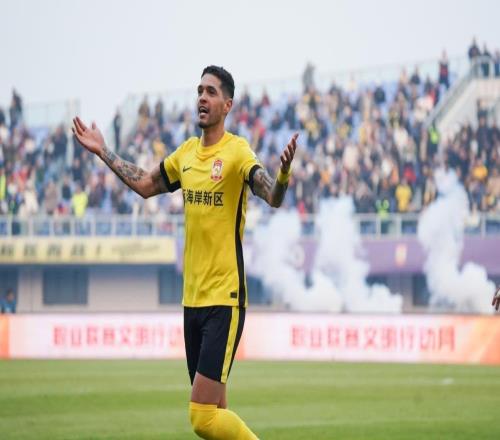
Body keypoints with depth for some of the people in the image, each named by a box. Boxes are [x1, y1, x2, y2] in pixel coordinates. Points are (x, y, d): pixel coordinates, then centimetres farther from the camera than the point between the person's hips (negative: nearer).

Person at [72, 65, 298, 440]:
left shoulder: (236, 152, -11)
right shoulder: (187, 152, 11)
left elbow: (273, 198, -25)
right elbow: (145, 185, 27)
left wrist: (284, 173, -45)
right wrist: (103, 152, 30)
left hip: (225, 299, -7)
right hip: (193, 297, 7)